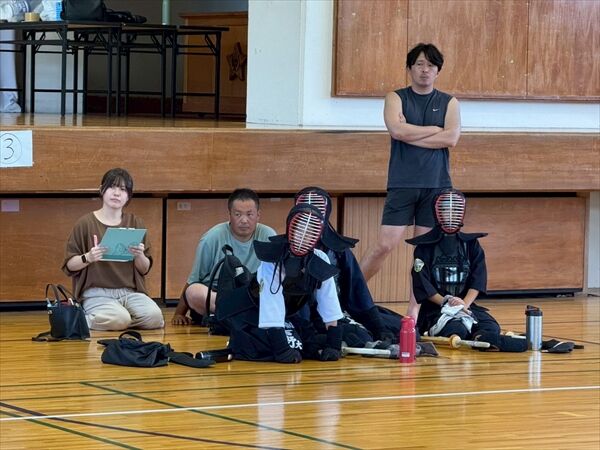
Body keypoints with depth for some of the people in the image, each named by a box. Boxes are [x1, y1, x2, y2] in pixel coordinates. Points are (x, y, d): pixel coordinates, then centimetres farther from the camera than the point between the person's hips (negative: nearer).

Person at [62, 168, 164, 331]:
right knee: (118, 320, -33)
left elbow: (145, 269, 12)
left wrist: (140, 256, -11)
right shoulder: (86, 224, 2)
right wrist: (88, 257, -19)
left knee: (154, 318, -27)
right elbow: (69, 265, 2)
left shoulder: (135, 224, 11)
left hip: (130, 292, 3)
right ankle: (85, 319, -4)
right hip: (97, 293, -3)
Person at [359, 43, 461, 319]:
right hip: (402, 184, -2)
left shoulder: (448, 103, 10)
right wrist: (435, 130, -5)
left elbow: (451, 138, -6)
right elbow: (397, 130, -13)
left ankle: (414, 312, 7)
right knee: (386, 245, -9)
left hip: (437, 185, 2)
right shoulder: (396, 98, 6)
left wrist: (411, 135, -8)